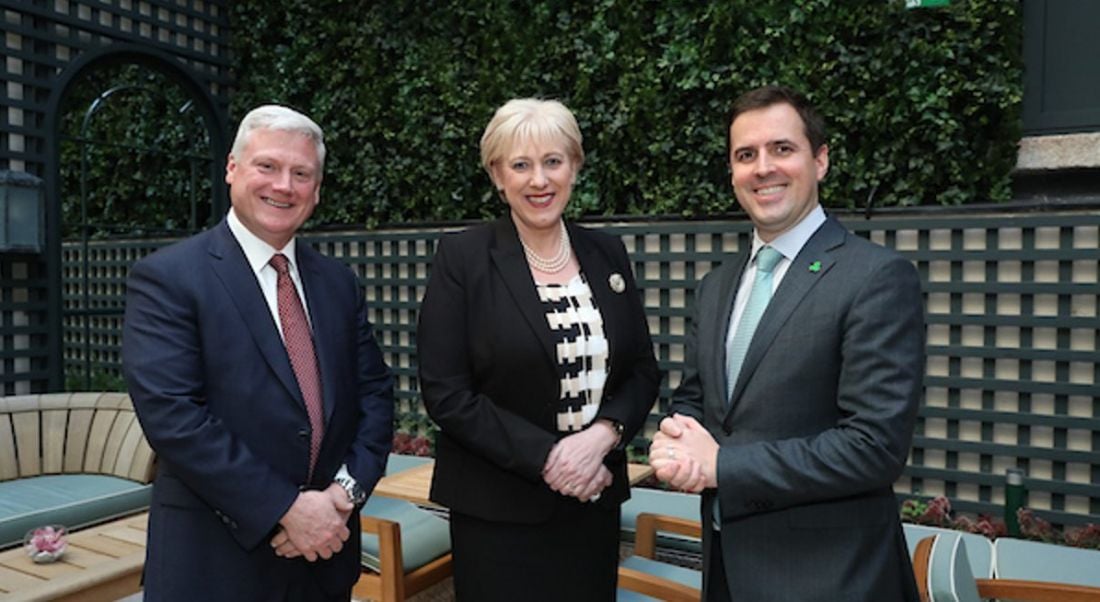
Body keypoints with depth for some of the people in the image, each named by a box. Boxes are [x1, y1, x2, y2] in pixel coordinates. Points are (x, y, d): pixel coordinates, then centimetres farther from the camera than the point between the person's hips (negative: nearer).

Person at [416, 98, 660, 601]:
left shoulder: (607, 254, 4)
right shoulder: (462, 257, -8)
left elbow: (643, 369, 6)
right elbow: (445, 393, -12)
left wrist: (603, 434, -12)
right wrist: (546, 456, -17)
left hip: (596, 498, 4)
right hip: (499, 509, -3)